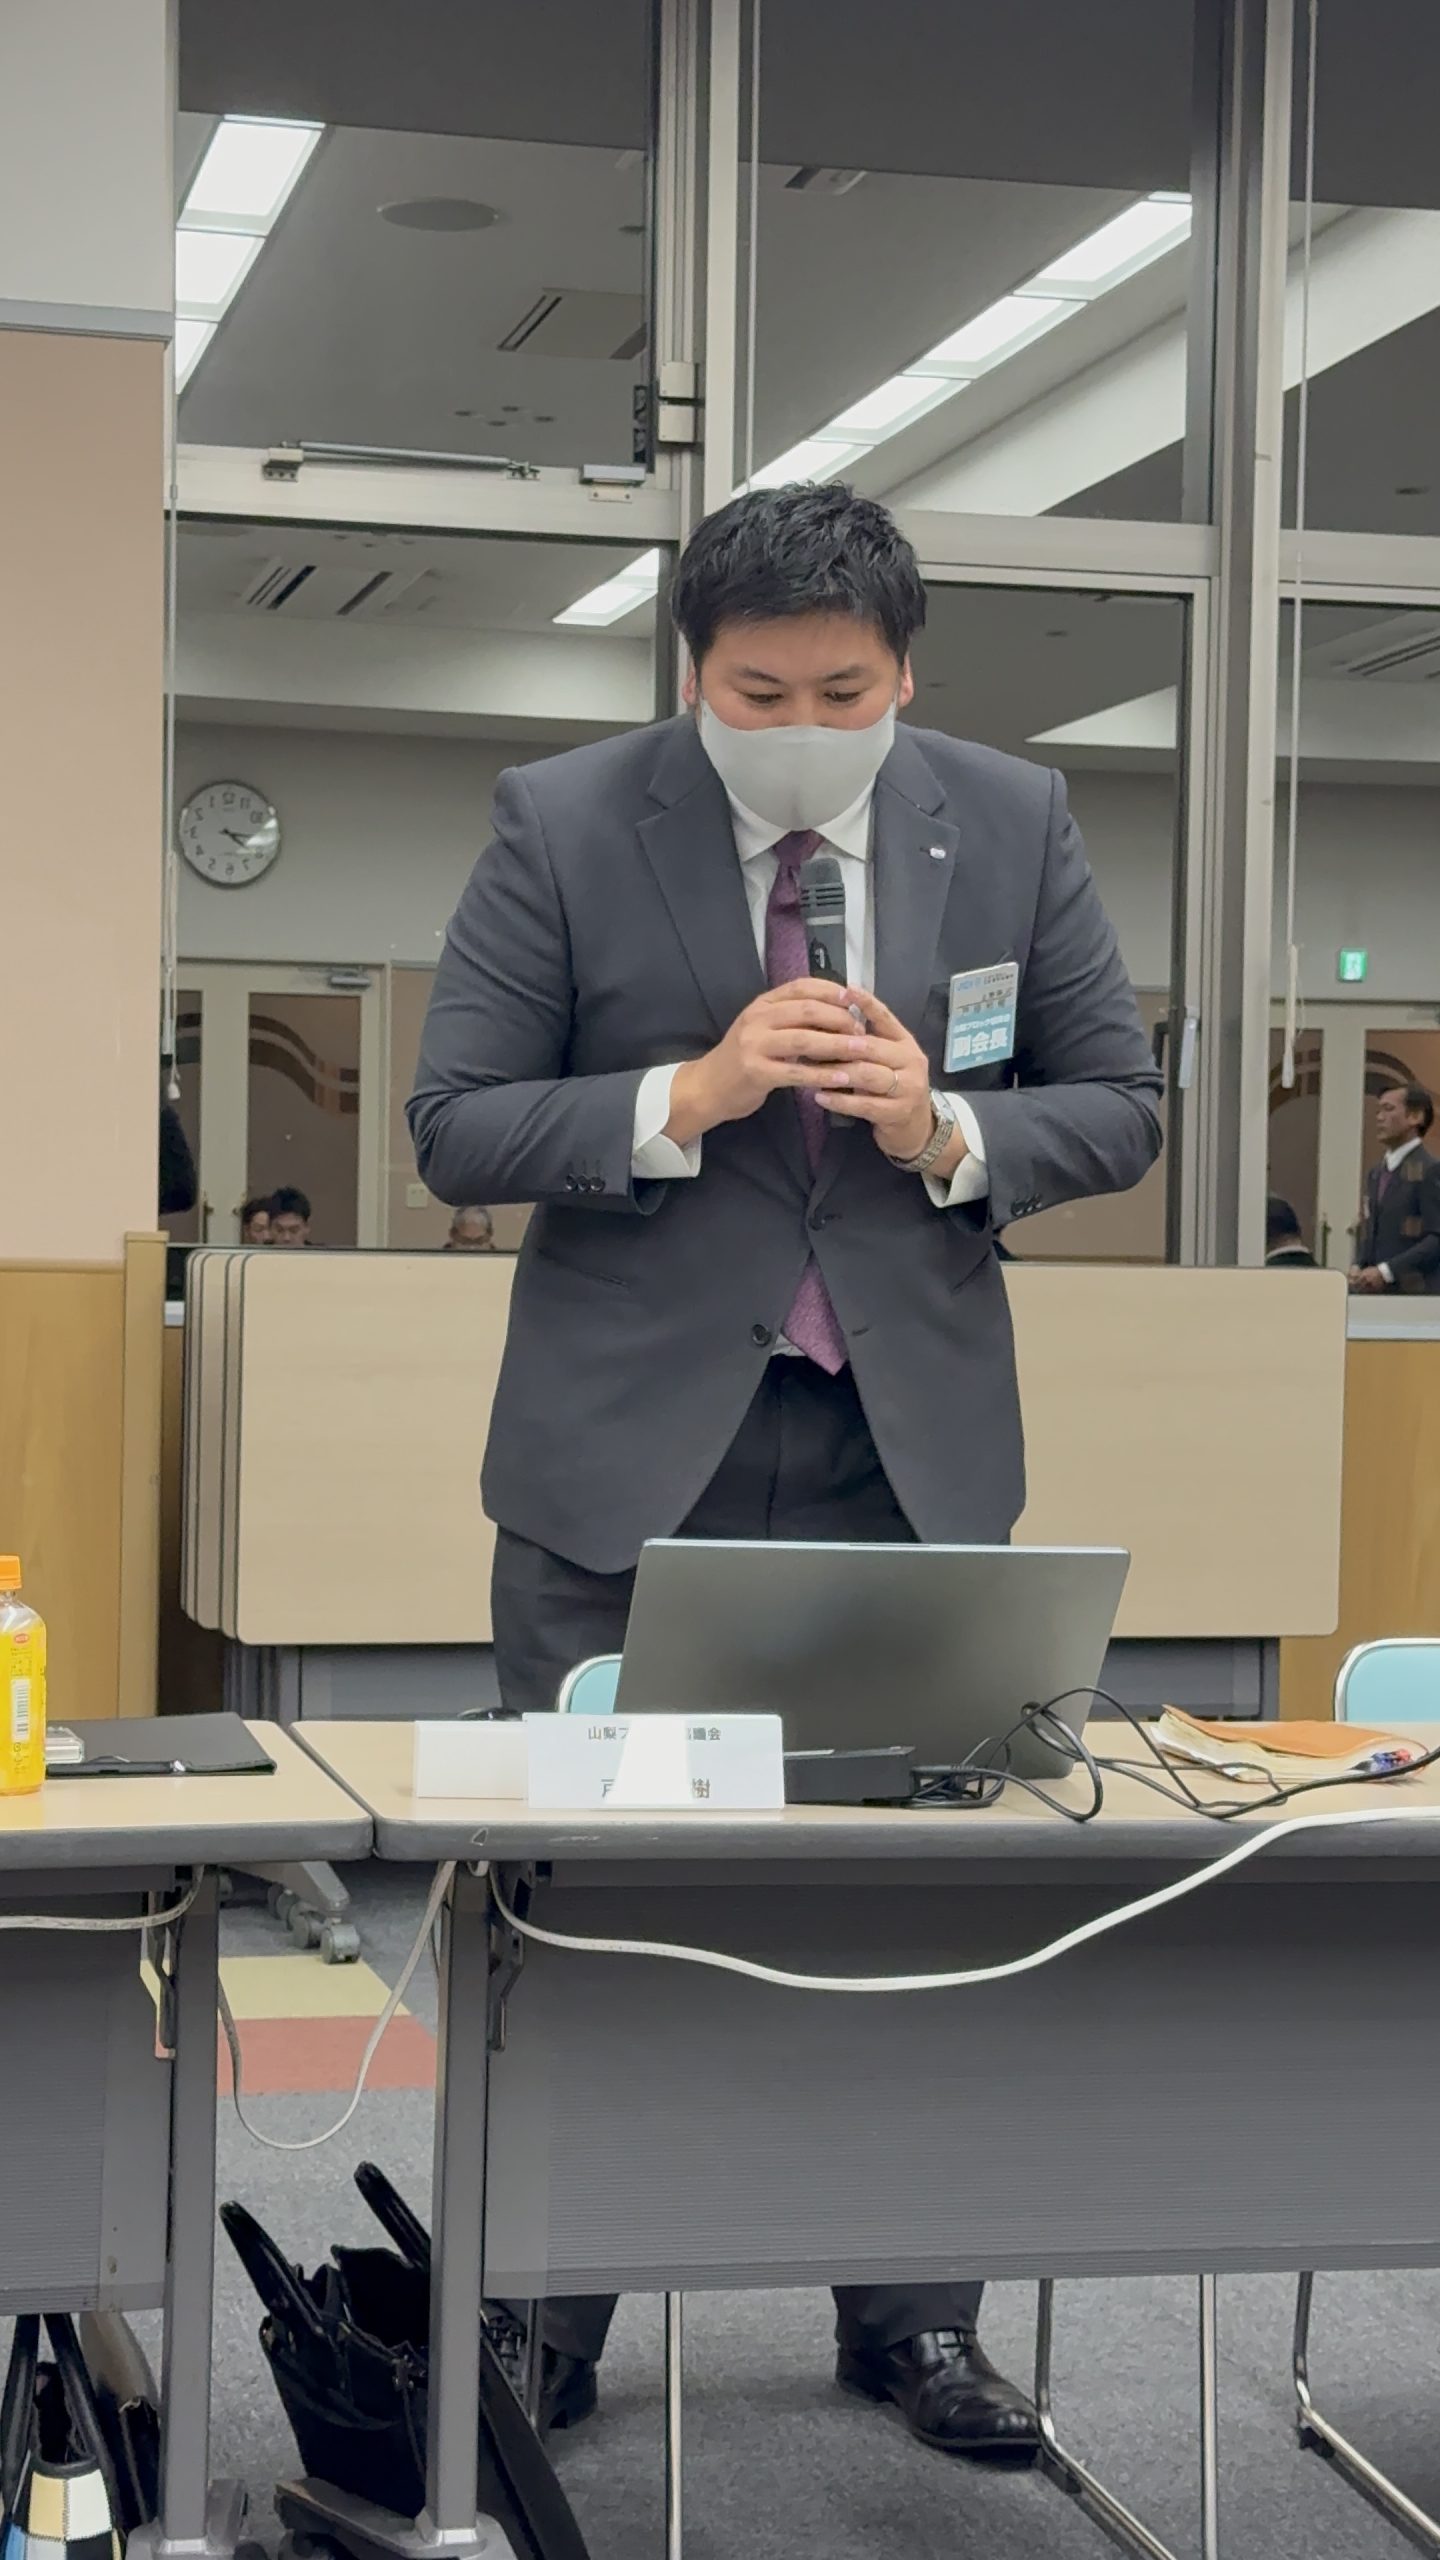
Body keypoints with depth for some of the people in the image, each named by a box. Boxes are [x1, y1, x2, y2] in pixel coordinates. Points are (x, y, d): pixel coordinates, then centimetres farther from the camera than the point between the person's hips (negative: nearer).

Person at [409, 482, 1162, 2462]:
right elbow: (456, 1125, -5)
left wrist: (950, 1133, -13)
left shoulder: (1012, 825, 2)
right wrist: (688, 1097, -19)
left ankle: (915, 2315, 24)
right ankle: (540, 2319, 21)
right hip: (633, 1445, -1)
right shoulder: (563, 827, -4)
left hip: (911, 1443, 2)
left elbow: (1117, 1107, 8)